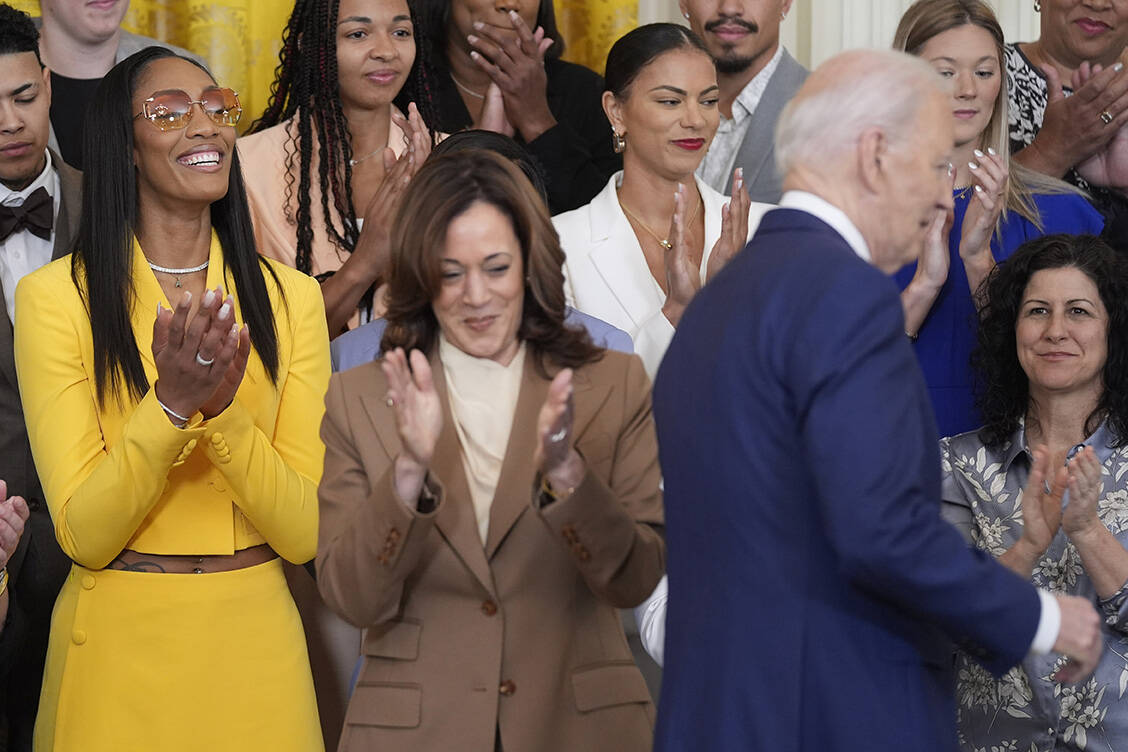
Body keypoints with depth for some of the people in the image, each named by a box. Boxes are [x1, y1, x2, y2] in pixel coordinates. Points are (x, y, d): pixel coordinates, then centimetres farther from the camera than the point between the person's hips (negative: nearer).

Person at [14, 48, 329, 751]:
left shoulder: (291, 297, 1)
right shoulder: (54, 296, -6)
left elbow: (306, 533, -6)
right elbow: (84, 535, -11)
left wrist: (224, 410, -21)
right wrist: (172, 405, -25)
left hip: (257, 650, 2)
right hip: (119, 647, -2)